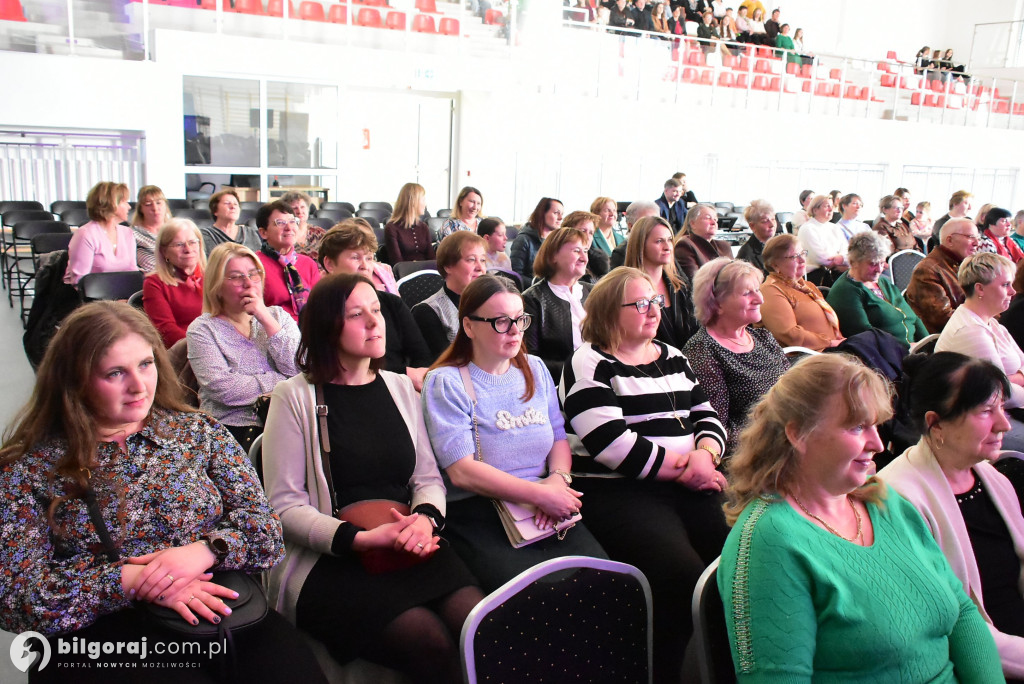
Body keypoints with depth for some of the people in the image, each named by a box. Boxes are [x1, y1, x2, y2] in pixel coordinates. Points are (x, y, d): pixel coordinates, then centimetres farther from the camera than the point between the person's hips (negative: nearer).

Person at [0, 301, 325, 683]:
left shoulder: (199, 432, 9)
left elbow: (265, 528, 5)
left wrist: (205, 549, -16)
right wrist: (135, 579, -16)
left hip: (220, 615, 3)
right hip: (107, 639, -2)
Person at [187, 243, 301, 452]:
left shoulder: (278, 316, 14)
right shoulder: (202, 329, 3)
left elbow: (300, 370, -3)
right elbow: (223, 389, -13)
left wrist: (266, 318, -6)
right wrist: (282, 382, -6)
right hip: (232, 426, -3)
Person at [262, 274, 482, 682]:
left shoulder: (400, 388, 14)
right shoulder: (295, 397, -1)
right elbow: (285, 505, -5)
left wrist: (425, 518, -9)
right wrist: (360, 538, -17)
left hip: (408, 550, 4)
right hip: (330, 561, -4)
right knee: (430, 641, -28)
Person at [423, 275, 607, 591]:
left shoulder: (535, 368, 16)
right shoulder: (446, 382, -4)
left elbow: (559, 435, 17)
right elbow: (462, 471, -12)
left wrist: (559, 478, -6)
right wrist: (540, 494, -16)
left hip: (547, 511, 5)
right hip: (479, 514, -5)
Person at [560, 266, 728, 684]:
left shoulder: (672, 357, 21)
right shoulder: (589, 364, -1)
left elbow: (707, 416, 19)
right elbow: (612, 443, -13)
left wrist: (705, 453, -3)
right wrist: (680, 469, -10)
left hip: (689, 486, 7)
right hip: (619, 493, -6)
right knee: (684, 578, -27)